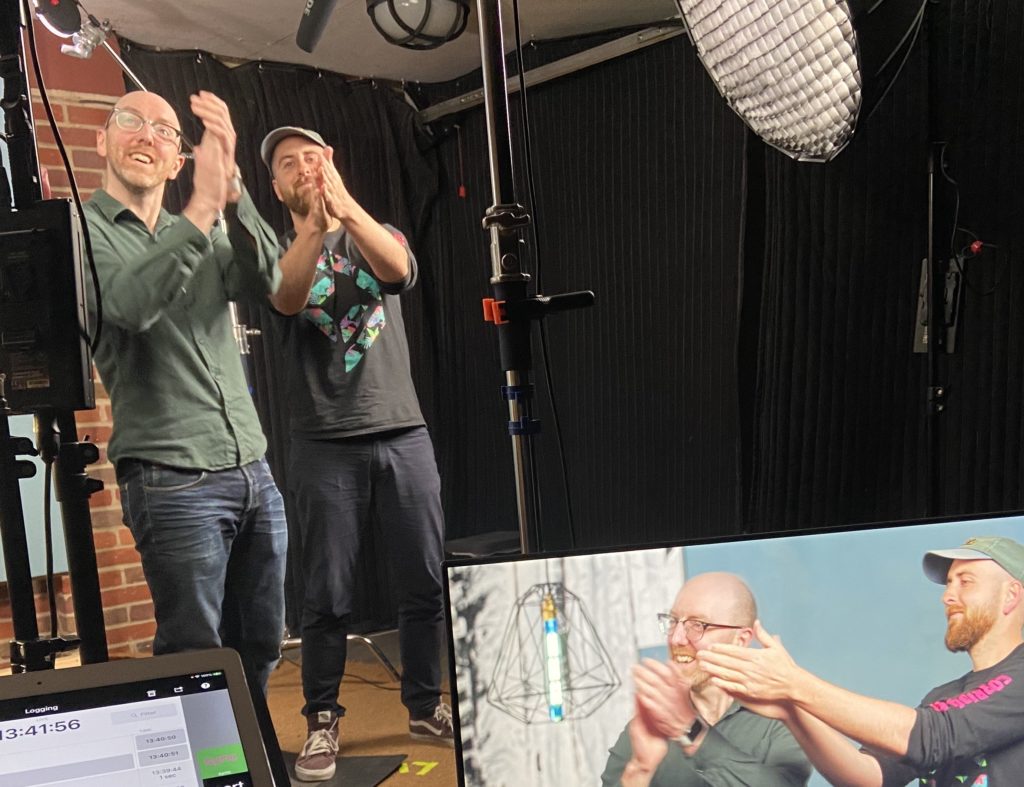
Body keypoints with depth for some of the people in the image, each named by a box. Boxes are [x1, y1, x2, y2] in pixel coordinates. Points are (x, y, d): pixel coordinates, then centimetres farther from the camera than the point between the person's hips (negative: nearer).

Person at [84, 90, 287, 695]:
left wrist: (229, 185, -17)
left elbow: (265, 281, -4)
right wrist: (203, 207, -23)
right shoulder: (82, 228, 2)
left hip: (254, 471, 6)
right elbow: (128, 305, -19)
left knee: (261, 649, 14)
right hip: (174, 480, -5)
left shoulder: (203, 232, 17)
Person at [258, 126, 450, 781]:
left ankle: (426, 705, 23)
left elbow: (399, 270, -12)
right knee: (328, 596, 2)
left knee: (426, 583, 5)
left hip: (404, 434, 2)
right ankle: (322, 723, 18)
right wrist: (318, 223, -30)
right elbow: (288, 298, -15)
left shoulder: (378, 236, 13)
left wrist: (346, 204, -28)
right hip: (326, 447, -1)